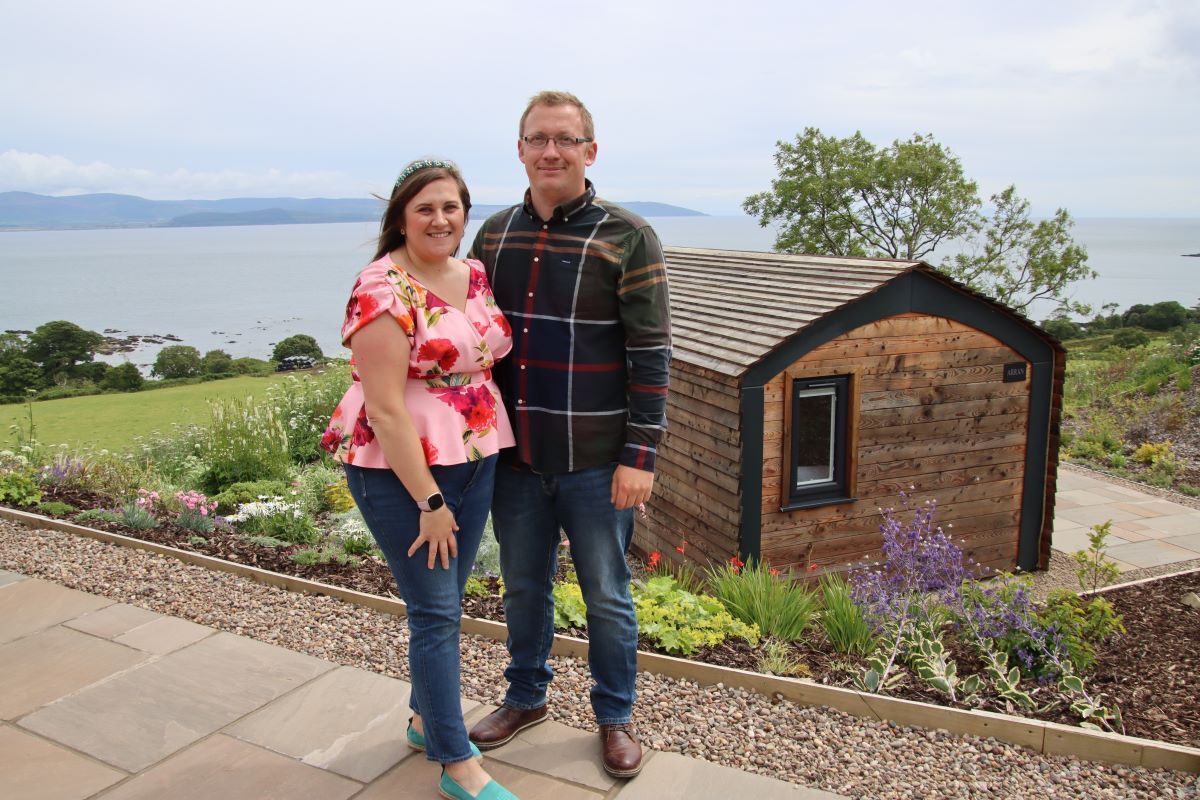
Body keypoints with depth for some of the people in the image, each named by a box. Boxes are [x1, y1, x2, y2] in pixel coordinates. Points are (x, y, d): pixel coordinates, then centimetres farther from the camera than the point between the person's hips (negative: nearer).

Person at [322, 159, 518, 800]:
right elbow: (385, 408, -19)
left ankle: (425, 720, 38)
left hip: (474, 459, 7)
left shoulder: (475, 275, 7)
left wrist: (492, 451, 9)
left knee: (444, 601, 17)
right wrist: (429, 501, -18)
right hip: (400, 469, -7)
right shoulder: (383, 290, -16)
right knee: (436, 611, 0)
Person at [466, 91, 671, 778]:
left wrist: (640, 456, -14)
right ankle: (527, 697, 42)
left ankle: (616, 717, 33)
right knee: (524, 587, 20)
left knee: (607, 596, 11)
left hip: (596, 463, -4)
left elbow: (651, 356, -10)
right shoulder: (495, 234, 6)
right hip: (515, 457, 4)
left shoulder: (628, 238, -9)